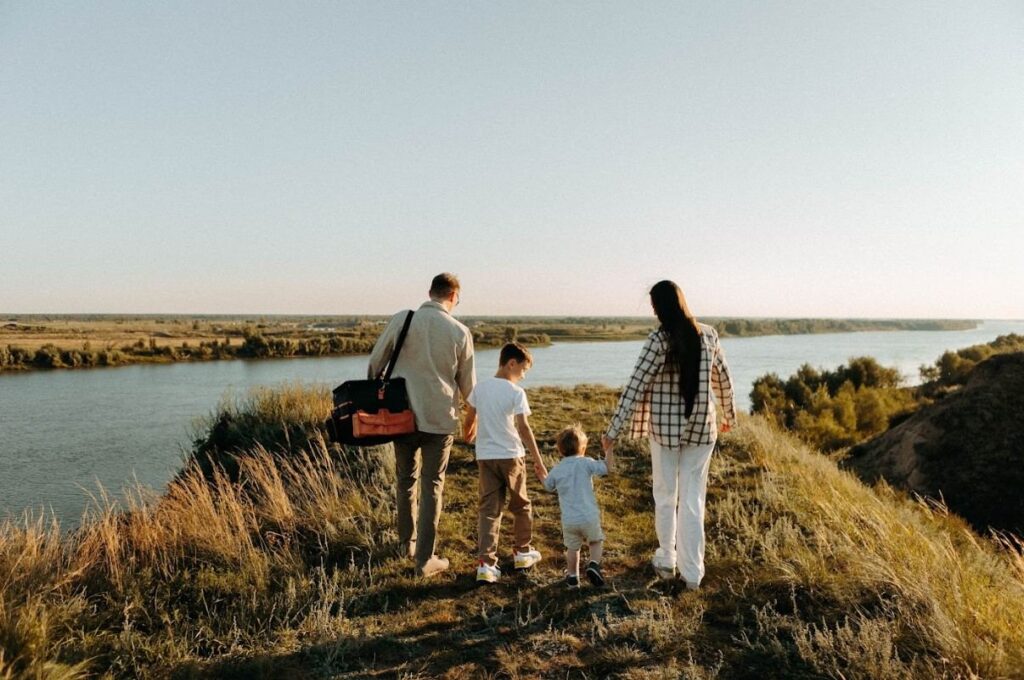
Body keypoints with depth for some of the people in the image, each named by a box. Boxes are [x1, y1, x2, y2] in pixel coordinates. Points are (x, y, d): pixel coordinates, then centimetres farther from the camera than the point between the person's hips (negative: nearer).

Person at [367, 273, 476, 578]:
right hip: (440, 418, -2)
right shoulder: (460, 331, -5)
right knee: (432, 487, 9)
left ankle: (407, 542, 35)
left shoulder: (401, 319, -5)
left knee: (406, 478, 20)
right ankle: (425, 558, 11)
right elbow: (467, 382, 4)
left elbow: (375, 362, 2)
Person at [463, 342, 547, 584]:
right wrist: (538, 461, -15)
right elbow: (524, 428, -18)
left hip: (485, 456, 4)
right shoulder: (516, 392, -12)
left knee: (489, 510, 4)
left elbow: (469, 417, 14)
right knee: (520, 505, 17)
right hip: (511, 456, -4)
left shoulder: (480, 386, 3)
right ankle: (522, 552, 32)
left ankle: (485, 564, -5)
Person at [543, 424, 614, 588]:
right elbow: (608, 468, -10)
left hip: (568, 520, 2)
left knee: (572, 548, 21)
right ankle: (594, 565, 1)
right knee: (596, 541, 22)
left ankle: (572, 576, 29)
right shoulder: (586, 463, -6)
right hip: (589, 517, -2)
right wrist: (609, 450, 3)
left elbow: (547, 486, 19)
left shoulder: (556, 470, 2)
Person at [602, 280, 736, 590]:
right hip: (701, 427, 3)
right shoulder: (708, 334, -1)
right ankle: (692, 572, 13)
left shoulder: (658, 339, -14)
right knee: (693, 499, 9)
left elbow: (635, 386, -17)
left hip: (665, 427, -3)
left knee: (665, 496, 15)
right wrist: (729, 414, 26)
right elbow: (723, 379, 10)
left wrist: (613, 431, -14)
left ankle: (667, 560, 29)